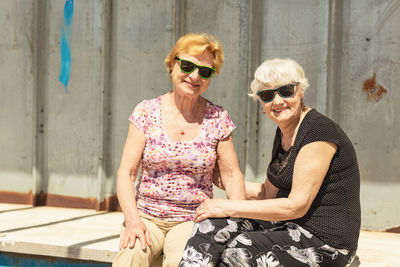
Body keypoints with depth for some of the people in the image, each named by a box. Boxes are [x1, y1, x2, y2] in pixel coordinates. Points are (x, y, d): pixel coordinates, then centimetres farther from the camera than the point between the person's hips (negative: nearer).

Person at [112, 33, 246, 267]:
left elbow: (232, 175, 7)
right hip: (147, 216, 0)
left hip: (193, 220, 0)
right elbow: (126, 173, 0)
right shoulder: (146, 112, 2)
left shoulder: (218, 119, 3)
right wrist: (132, 219, -15)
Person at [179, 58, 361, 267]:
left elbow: (296, 206, -22)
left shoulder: (319, 131, -18)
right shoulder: (284, 132, 10)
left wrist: (229, 207, -19)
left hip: (324, 243, -8)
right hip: (290, 227, 8)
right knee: (210, 225, -11)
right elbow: (268, 193, 19)